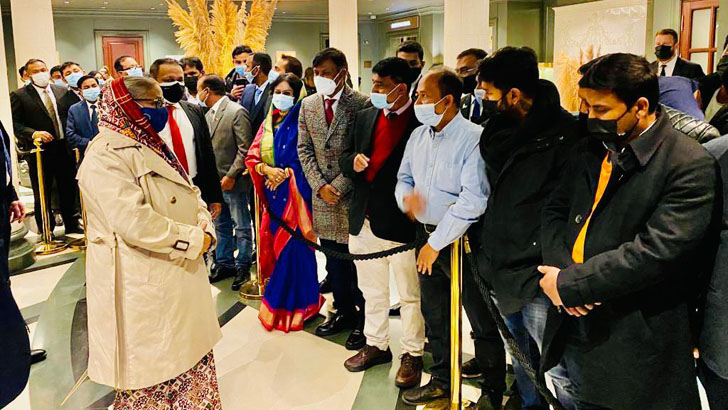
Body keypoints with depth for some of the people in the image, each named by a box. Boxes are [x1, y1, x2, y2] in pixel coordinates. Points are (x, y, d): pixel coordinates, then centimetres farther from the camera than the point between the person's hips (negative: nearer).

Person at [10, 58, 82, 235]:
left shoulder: (63, 92, 8)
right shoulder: (19, 95, -3)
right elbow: (14, 123, -9)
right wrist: (33, 133, -23)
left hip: (64, 149, 3)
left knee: (69, 190, 13)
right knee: (42, 194, 8)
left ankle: (71, 225, 29)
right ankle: (45, 232, 19)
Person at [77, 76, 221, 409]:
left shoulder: (153, 145, 13)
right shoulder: (105, 156, -18)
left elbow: (189, 192, 13)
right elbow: (133, 221, -28)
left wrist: (205, 227, -7)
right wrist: (194, 239, -20)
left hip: (180, 274, 9)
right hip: (142, 285, -9)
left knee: (190, 355, 19)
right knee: (151, 368, 6)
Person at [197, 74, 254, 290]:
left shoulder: (237, 112, -12)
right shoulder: (208, 114, 12)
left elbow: (245, 149, -15)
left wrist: (231, 176, -17)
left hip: (233, 181, -8)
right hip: (215, 181, 8)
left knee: (241, 226, 3)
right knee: (221, 226, 16)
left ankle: (243, 267, 13)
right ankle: (224, 264, 27)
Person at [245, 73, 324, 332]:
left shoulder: (302, 122, -5)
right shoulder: (267, 124, 12)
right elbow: (252, 157, 9)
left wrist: (286, 173, -16)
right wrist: (267, 169, -10)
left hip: (295, 192, -5)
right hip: (272, 192, 6)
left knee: (292, 246, -3)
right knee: (273, 244, 9)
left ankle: (294, 303, 11)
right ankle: (278, 300, 23)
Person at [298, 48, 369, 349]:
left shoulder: (361, 104, -9)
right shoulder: (308, 105, 9)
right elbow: (304, 149, 10)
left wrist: (338, 186, -13)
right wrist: (320, 185, -2)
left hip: (353, 194, -5)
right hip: (323, 196, 5)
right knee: (333, 260, 14)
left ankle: (362, 320, 19)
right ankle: (344, 311, 31)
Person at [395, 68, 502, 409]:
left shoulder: (473, 138, -17)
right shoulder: (418, 136, 7)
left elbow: (473, 200, -23)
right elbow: (404, 178, 17)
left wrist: (437, 243, -18)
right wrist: (406, 198, -8)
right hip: (426, 237, 8)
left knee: (483, 322, 3)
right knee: (434, 316, 20)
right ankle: (442, 381, 39)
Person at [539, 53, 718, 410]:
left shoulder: (691, 165, -15)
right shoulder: (590, 150, 8)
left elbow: (657, 251, -23)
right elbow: (555, 210, 10)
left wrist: (569, 284, -18)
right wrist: (560, 267, -10)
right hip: (574, 326, 6)